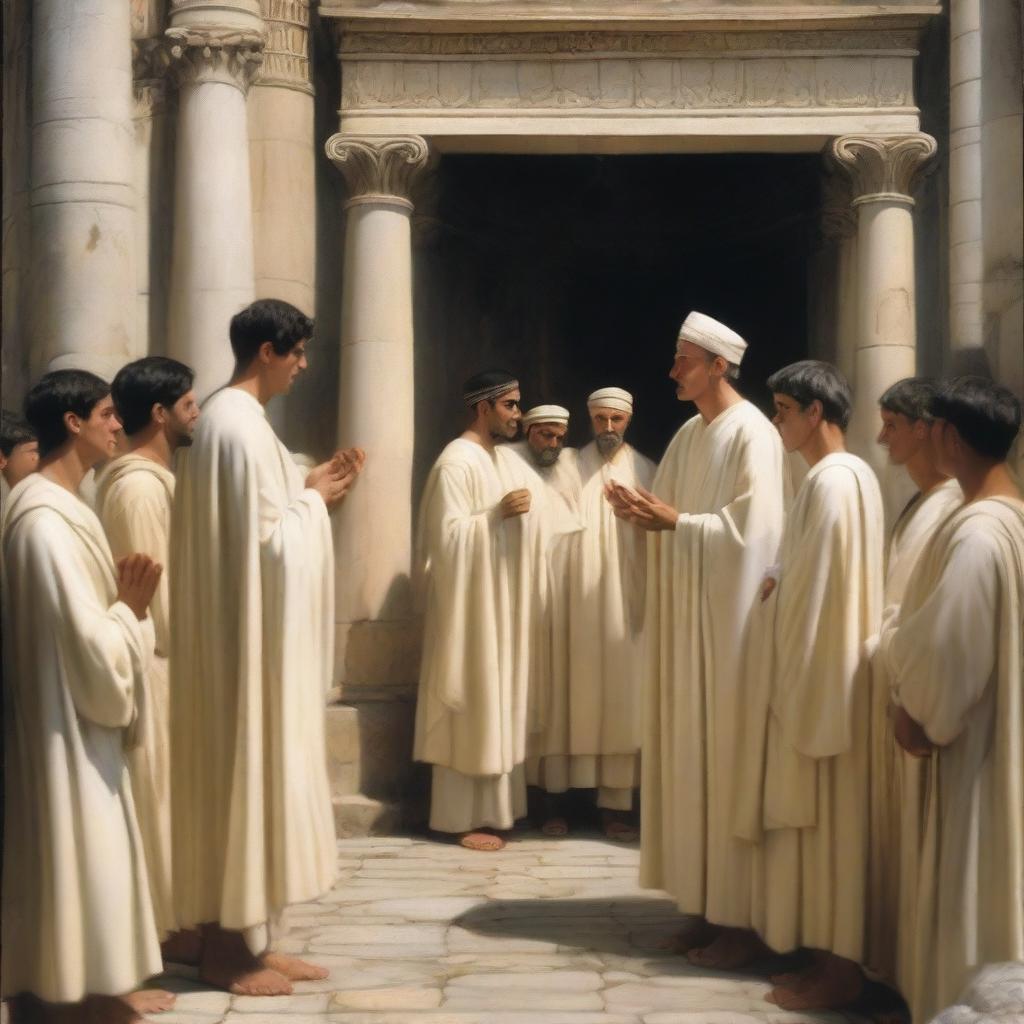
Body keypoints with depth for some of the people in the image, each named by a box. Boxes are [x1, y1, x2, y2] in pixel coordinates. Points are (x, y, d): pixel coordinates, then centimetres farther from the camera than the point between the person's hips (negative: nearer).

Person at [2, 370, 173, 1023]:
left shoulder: (59, 505, 11)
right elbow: (89, 640, -23)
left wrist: (126, 602, 3)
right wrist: (131, 607, -9)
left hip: (81, 717, 10)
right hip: (67, 722, -10)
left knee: (88, 846, 16)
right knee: (72, 850, -1)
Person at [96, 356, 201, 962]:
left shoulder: (151, 477, 13)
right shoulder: (139, 485, -19)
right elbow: (152, 586, -21)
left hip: (166, 657, 10)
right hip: (155, 661, -10)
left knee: (170, 791, 15)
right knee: (162, 792, -2)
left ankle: (174, 913, 24)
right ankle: (167, 924, 8)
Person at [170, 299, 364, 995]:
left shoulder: (235, 417, 15)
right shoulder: (240, 423, -17)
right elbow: (268, 533, -19)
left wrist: (309, 491, 8)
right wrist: (314, 497, -3)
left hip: (262, 632, 10)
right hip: (254, 633, -10)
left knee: (255, 770, 11)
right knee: (246, 769, -4)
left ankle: (247, 939, 18)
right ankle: (227, 949, 5)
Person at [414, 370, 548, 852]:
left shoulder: (506, 457, 13)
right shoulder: (457, 462, -14)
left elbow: (532, 509, 23)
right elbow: (446, 535, -21)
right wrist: (498, 513, -23)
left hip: (507, 602, 9)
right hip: (472, 604, -9)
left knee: (499, 703, 12)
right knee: (471, 708, -4)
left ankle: (492, 809, 19)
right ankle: (462, 818, 3)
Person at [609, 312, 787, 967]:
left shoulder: (752, 433, -11)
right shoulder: (689, 433, 15)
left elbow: (755, 527, -20)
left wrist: (676, 522, -18)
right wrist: (644, 511, -3)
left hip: (728, 617, -8)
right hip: (684, 616, 9)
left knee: (727, 755, -4)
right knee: (691, 755, 9)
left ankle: (739, 916, 4)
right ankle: (708, 901, 18)